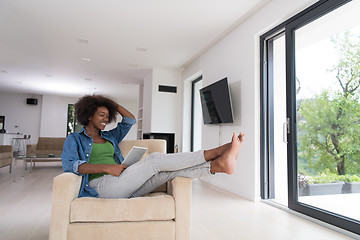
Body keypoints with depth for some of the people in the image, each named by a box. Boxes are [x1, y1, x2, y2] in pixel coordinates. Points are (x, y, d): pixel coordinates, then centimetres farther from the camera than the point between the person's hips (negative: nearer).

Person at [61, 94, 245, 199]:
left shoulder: (110, 137, 26)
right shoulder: (74, 139, 11)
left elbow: (130, 119, 27)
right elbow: (69, 165, -8)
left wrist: (110, 102, 25)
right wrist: (107, 168, -17)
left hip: (122, 186, 7)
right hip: (101, 185, -6)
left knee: (171, 171, -19)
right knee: (155, 159, -24)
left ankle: (219, 164, -32)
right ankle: (214, 153, -25)